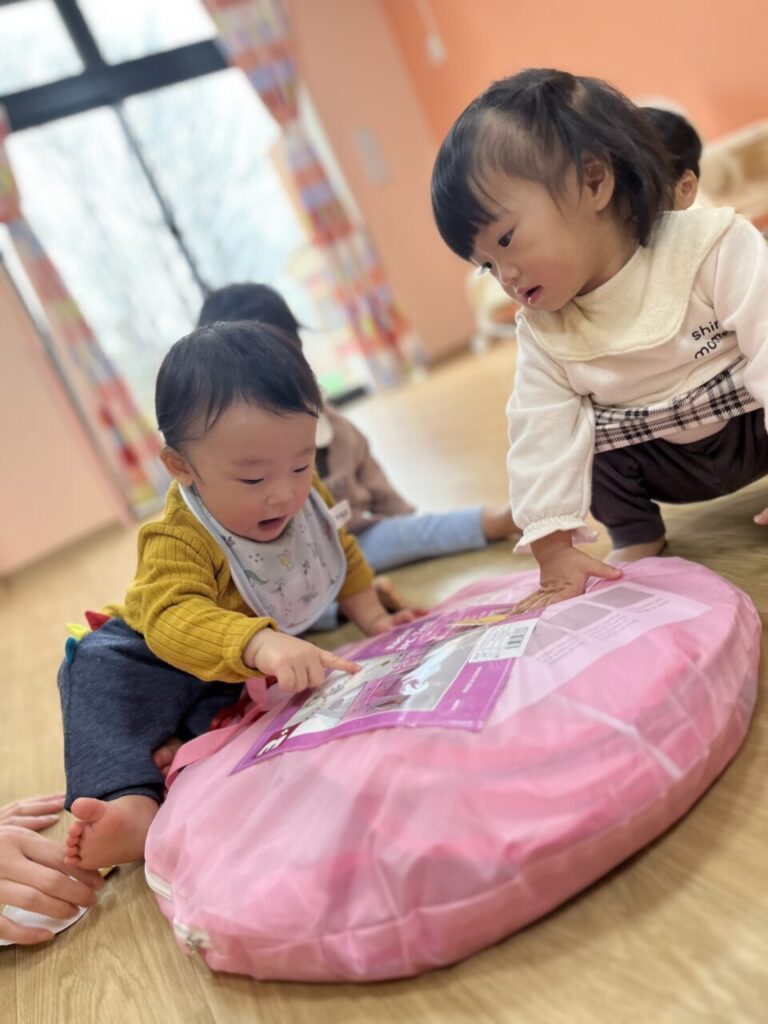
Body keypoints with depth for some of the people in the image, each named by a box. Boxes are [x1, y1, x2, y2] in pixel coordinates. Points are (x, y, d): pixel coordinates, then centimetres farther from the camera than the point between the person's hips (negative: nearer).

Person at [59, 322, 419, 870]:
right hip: (180, 656, -4)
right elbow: (175, 616, -48)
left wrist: (372, 616, 0)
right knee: (101, 666, -31)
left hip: (284, 645, 5)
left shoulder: (308, 498, -10)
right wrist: (258, 644, -65)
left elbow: (343, 555, 10)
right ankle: (129, 802, -42)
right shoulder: (178, 537, -30)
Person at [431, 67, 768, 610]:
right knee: (562, 421, -15)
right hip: (672, 462, 4)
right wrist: (554, 550, -22)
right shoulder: (541, 332, -13)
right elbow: (542, 436, -17)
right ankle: (635, 535, 1)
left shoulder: (714, 248, -25)